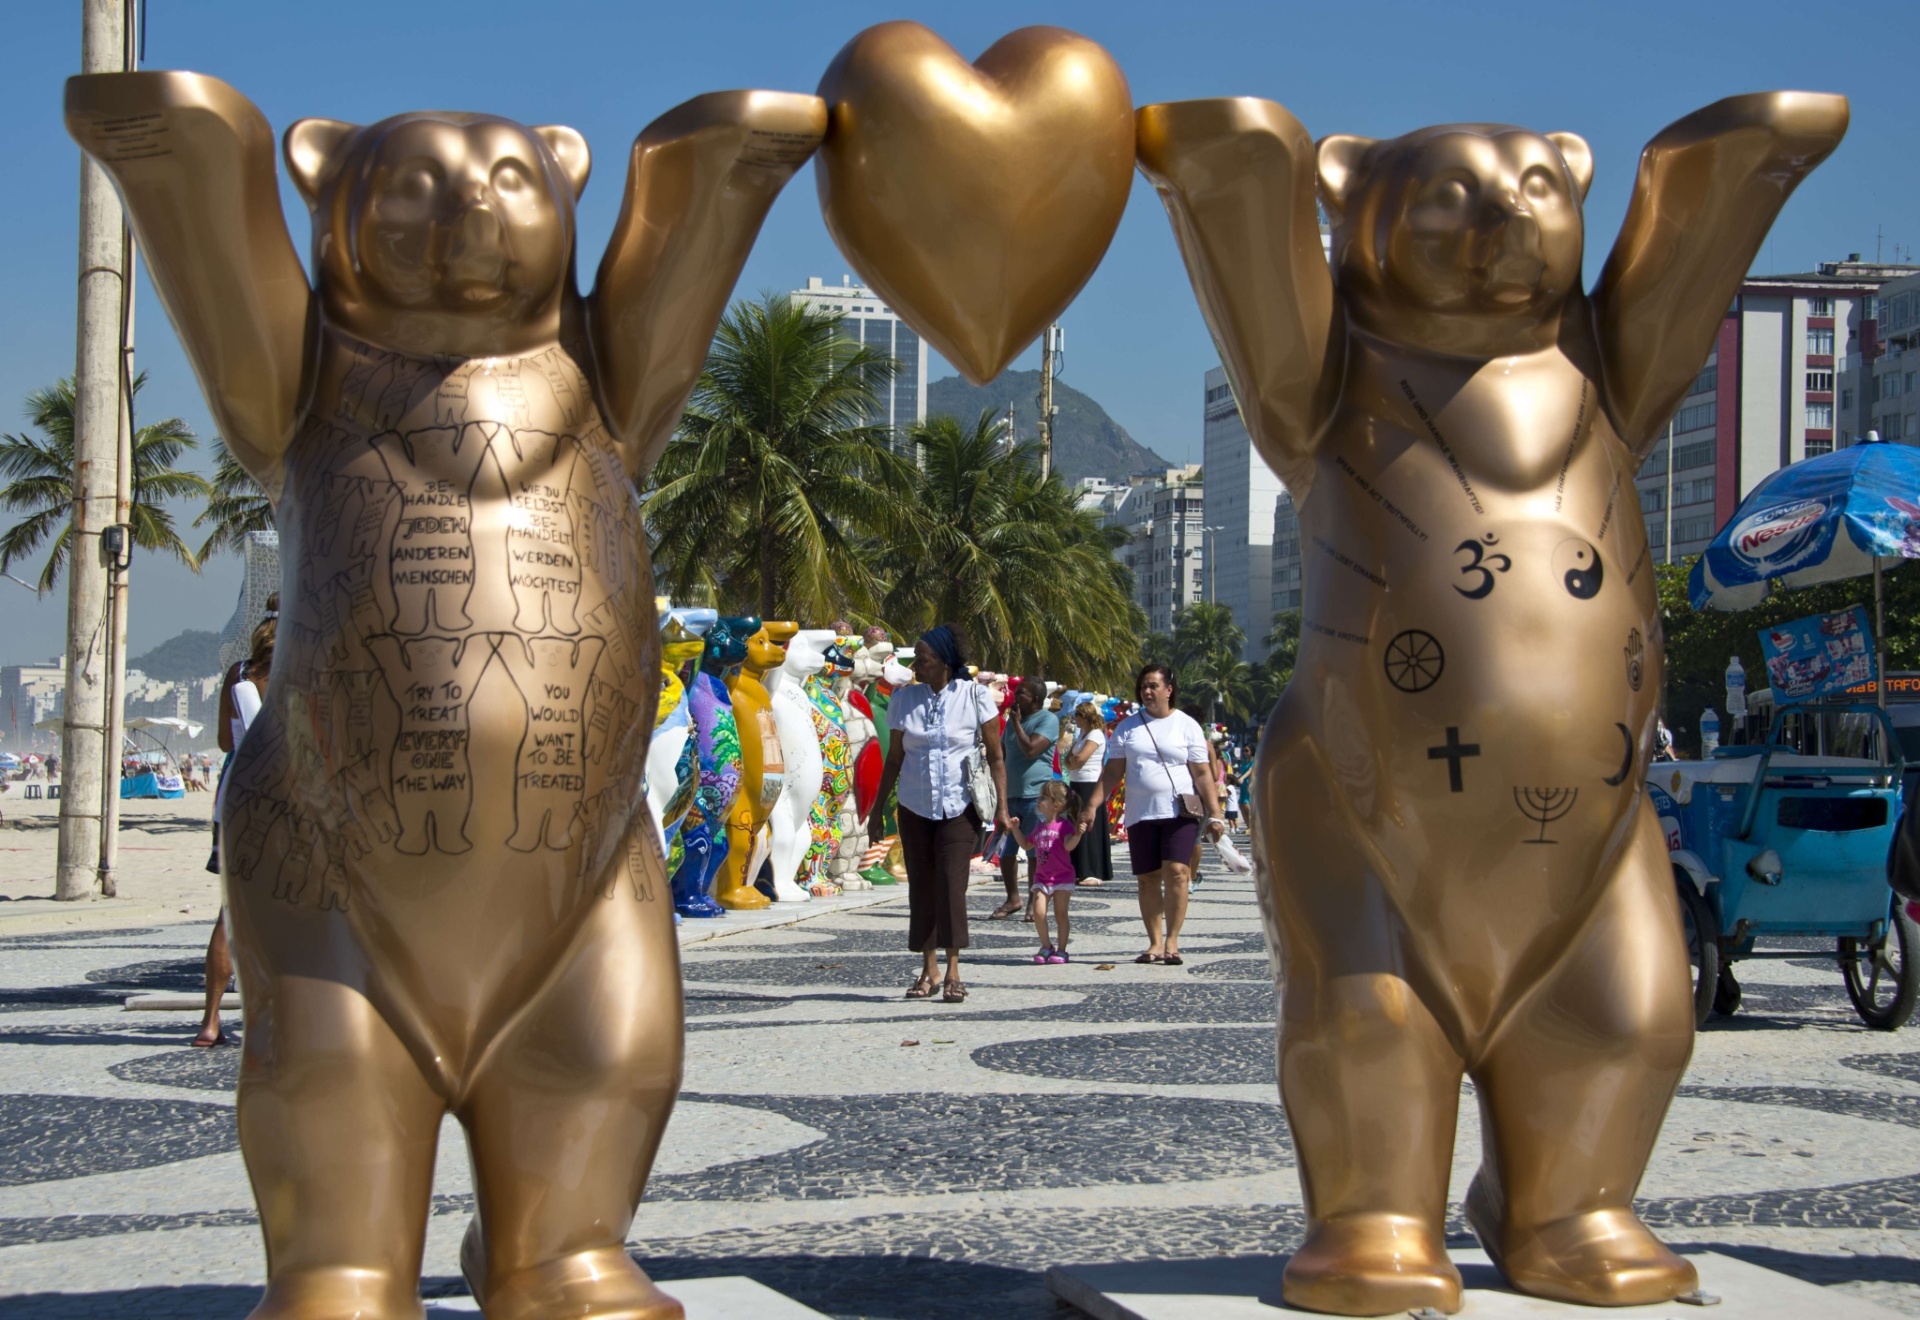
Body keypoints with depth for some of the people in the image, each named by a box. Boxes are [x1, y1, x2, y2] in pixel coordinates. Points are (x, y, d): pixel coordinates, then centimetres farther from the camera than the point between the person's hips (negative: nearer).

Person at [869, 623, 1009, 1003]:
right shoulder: (904, 699, 4)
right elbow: (894, 759, 11)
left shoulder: (975, 696, -5)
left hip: (959, 805, -4)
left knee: (952, 881, -13)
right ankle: (928, 968, 13)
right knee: (921, 884, 5)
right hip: (915, 806, 4)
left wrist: (1002, 806, -10)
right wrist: (877, 808, 11)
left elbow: (995, 757, -3)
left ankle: (952, 971, -10)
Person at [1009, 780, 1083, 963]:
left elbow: (1069, 845, -23)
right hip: (1042, 878, 5)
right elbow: (1026, 845, 24)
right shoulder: (1039, 826, 12)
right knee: (1038, 912, -7)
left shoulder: (1064, 825, -8)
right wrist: (1016, 829, 16)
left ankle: (1061, 950, 8)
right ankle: (1046, 946, 9)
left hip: (1062, 878, -5)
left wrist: (1078, 834, -40)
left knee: (1060, 914, -1)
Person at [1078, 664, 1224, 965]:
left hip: (1180, 813, -3)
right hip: (1140, 814, 3)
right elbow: (1113, 771, 10)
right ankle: (1155, 943, 9)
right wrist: (1092, 805, 1)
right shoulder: (1127, 727, 11)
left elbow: (1202, 773, 2)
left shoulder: (1186, 725, 5)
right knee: (1147, 879, 2)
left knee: (1176, 872, -15)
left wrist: (1215, 814, -4)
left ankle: (1172, 941, -9)